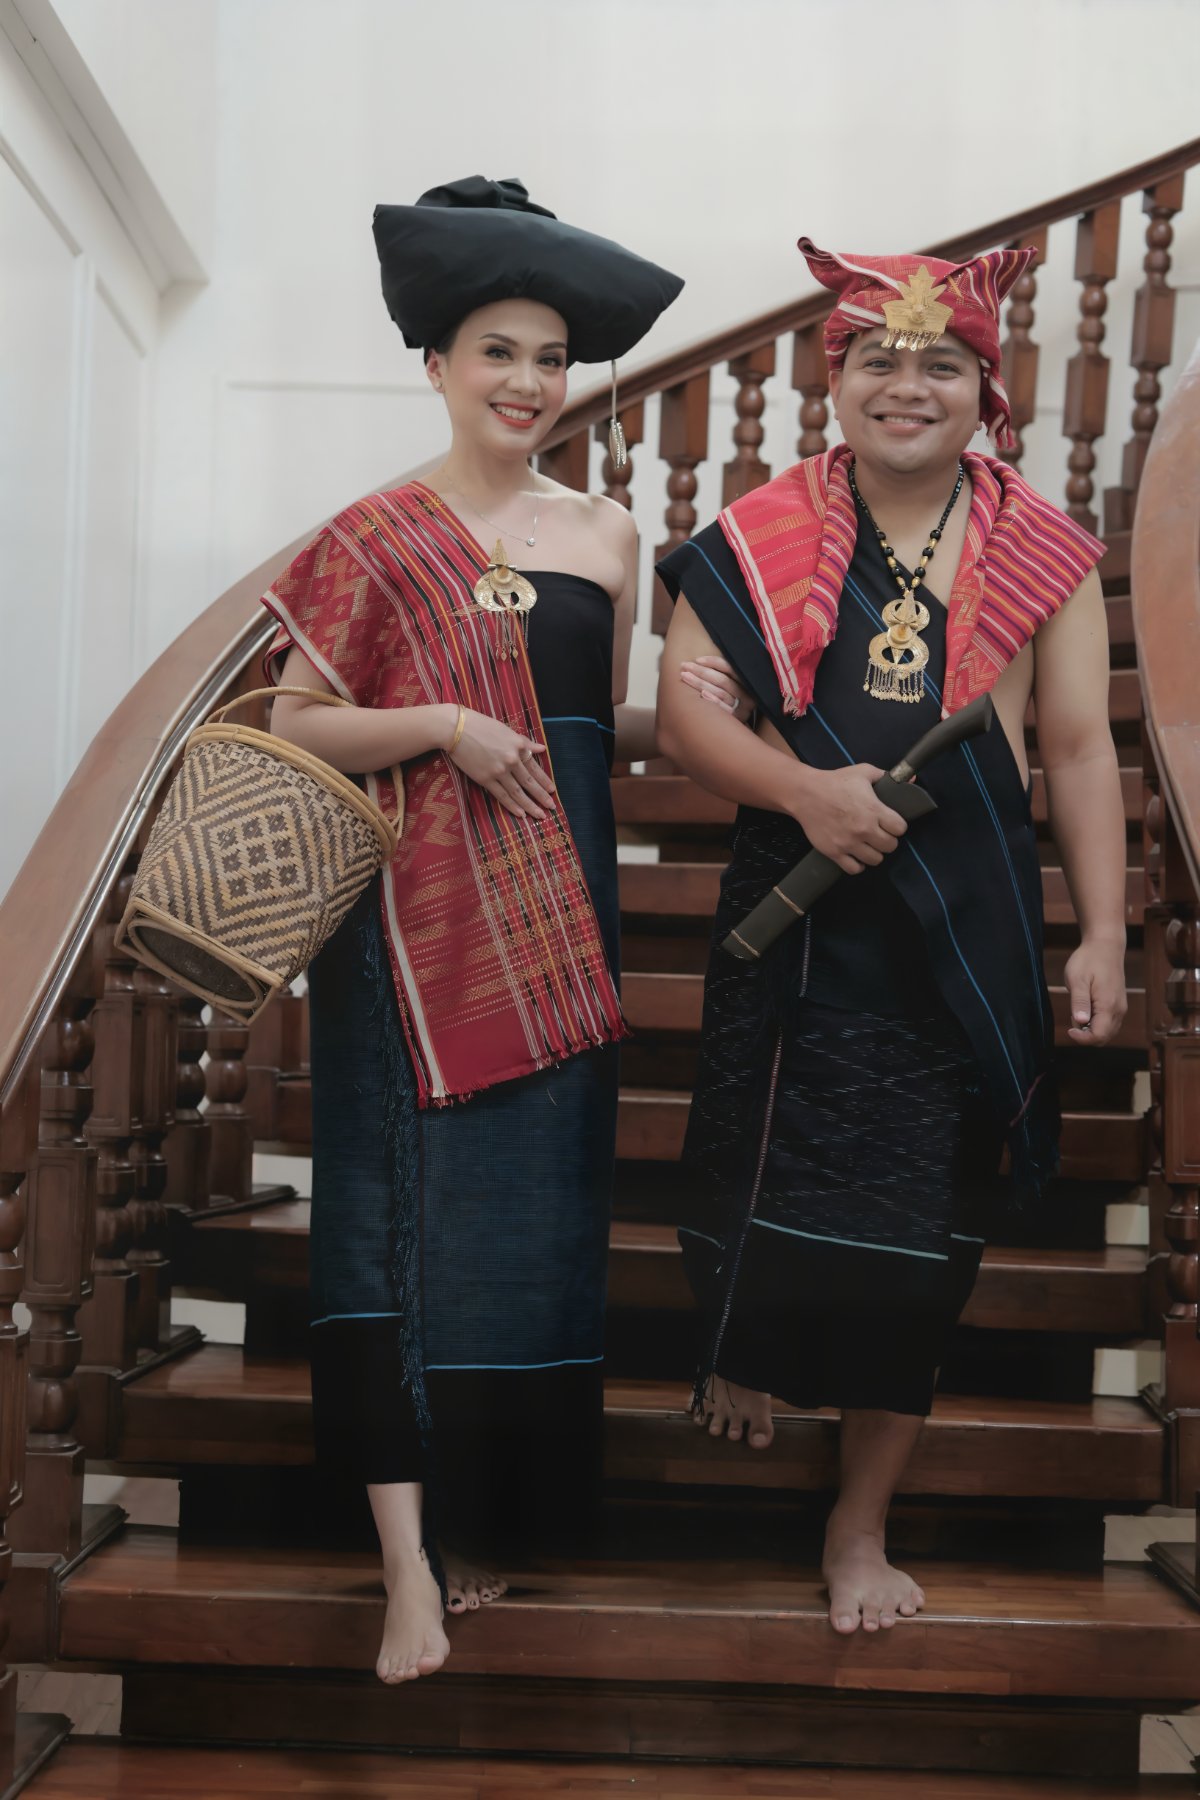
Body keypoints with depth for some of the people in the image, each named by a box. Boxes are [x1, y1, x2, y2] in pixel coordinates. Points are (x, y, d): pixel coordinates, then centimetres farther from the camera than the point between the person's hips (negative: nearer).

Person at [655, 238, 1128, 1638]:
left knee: (916, 1233, 5)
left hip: (969, 929, 1)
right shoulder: (764, 537, 3)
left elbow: (1079, 749, 2)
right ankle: (743, 1342, 45)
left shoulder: (1042, 555, 4)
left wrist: (1102, 935, -5)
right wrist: (804, 789, -21)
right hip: (798, 917, 0)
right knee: (773, 1179, 6)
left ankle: (862, 1521, 23)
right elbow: (682, 706, -3)